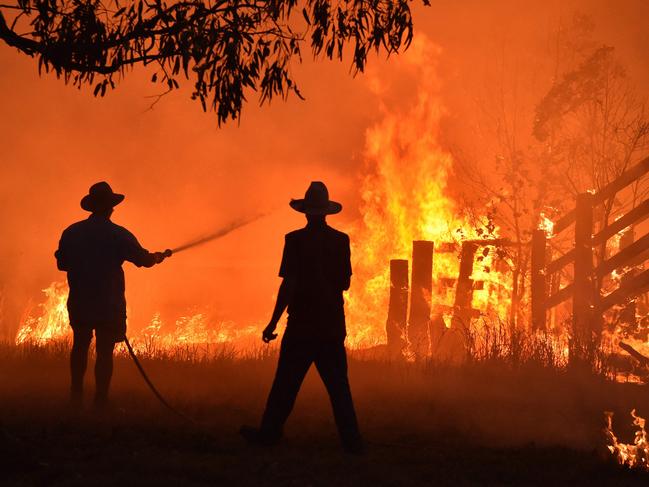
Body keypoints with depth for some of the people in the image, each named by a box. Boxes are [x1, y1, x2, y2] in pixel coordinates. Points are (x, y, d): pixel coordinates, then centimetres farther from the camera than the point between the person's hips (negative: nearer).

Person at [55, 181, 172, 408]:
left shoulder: (71, 232, -2)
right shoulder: (119, 235, -10)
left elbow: (62, 264, 7)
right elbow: (145, 259, -1)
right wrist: (160, 256, 20)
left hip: (79, 303, 3)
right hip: (109, 304, -3)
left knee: (80, 345, 21)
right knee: (105, 351, 2)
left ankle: (76, 394, 20)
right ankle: (100, 400, 1)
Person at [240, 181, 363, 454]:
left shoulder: (296, 240, -10)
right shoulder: (341, 241, 2)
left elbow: (289, 285, -14)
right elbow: (345, 283, 9)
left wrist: (273, 323, -9)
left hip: (302, 324, -3)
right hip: (333, 325, 3)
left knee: (286, 383, 6)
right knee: (338, 385, 7)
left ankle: (269, 434, 14)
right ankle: (352, 441, 4)